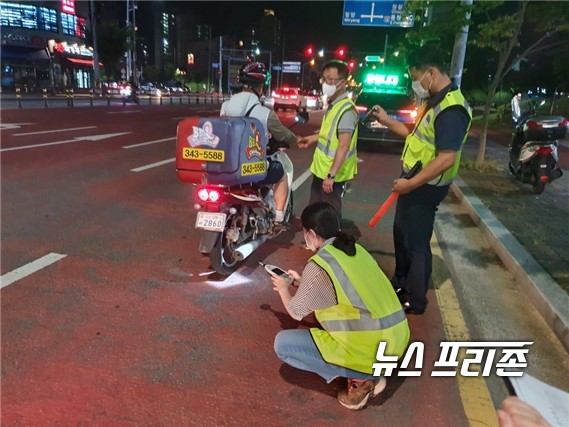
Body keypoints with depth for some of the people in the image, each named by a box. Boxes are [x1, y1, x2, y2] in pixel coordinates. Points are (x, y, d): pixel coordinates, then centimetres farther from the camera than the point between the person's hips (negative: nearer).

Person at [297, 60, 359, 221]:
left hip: (333, 173, -10)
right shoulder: (332, 104, 9)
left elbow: (343, 146, -27)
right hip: (321, 169, 10)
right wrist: (313, 138, 31)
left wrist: (331, 175, -31)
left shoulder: (346, 109, -21)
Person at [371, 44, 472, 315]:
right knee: (401, 232, 22)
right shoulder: (435, 101, 9)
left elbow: (447, 159, -29)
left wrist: (411, 184, -24)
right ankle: (401, 282, 41)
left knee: (416, 242, 2)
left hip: (425, 188, -10)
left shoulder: (451, 109, -24)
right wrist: (387, 122, 12)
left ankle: (415, 300, 20)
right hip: (413, 181, 10)